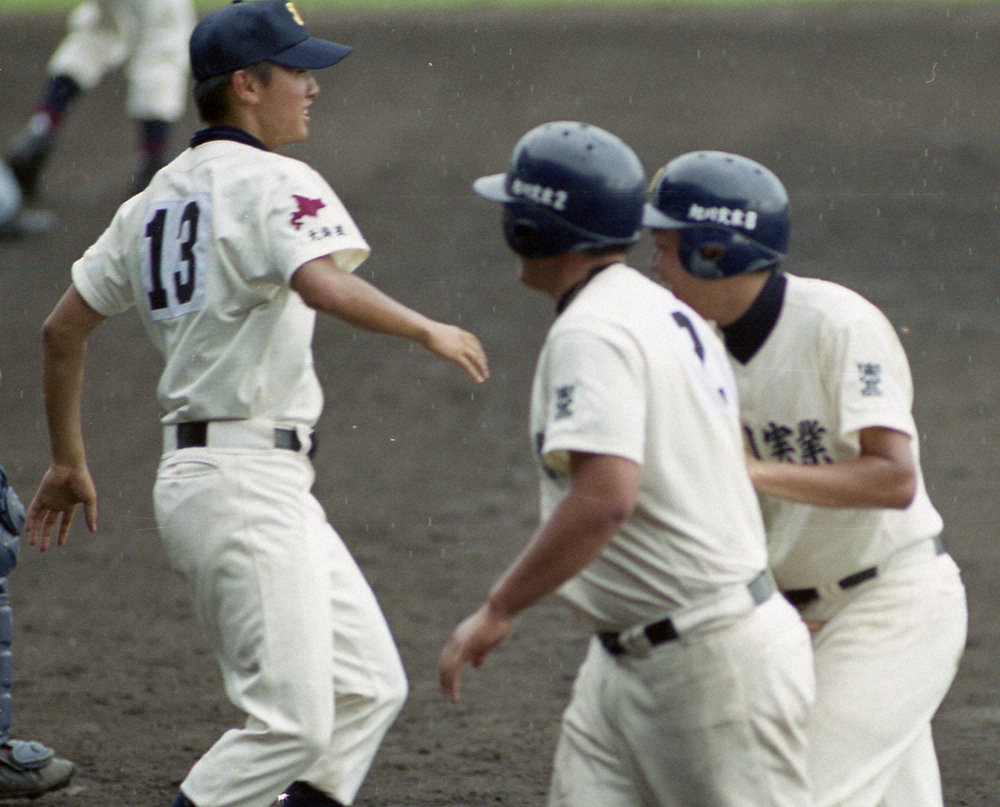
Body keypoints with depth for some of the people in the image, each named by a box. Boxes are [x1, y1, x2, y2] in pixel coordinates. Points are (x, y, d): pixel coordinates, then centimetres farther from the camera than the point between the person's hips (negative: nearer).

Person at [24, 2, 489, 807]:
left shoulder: (157, 198, 16)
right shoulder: (274, 183, -10)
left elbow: (64, 328, 20)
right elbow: (324, 285, -30)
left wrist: (68, 461, 26)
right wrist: (426, 329, -22)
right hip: (248, 478, -10)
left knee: (368, 686, 12)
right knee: (292, 721, -11)